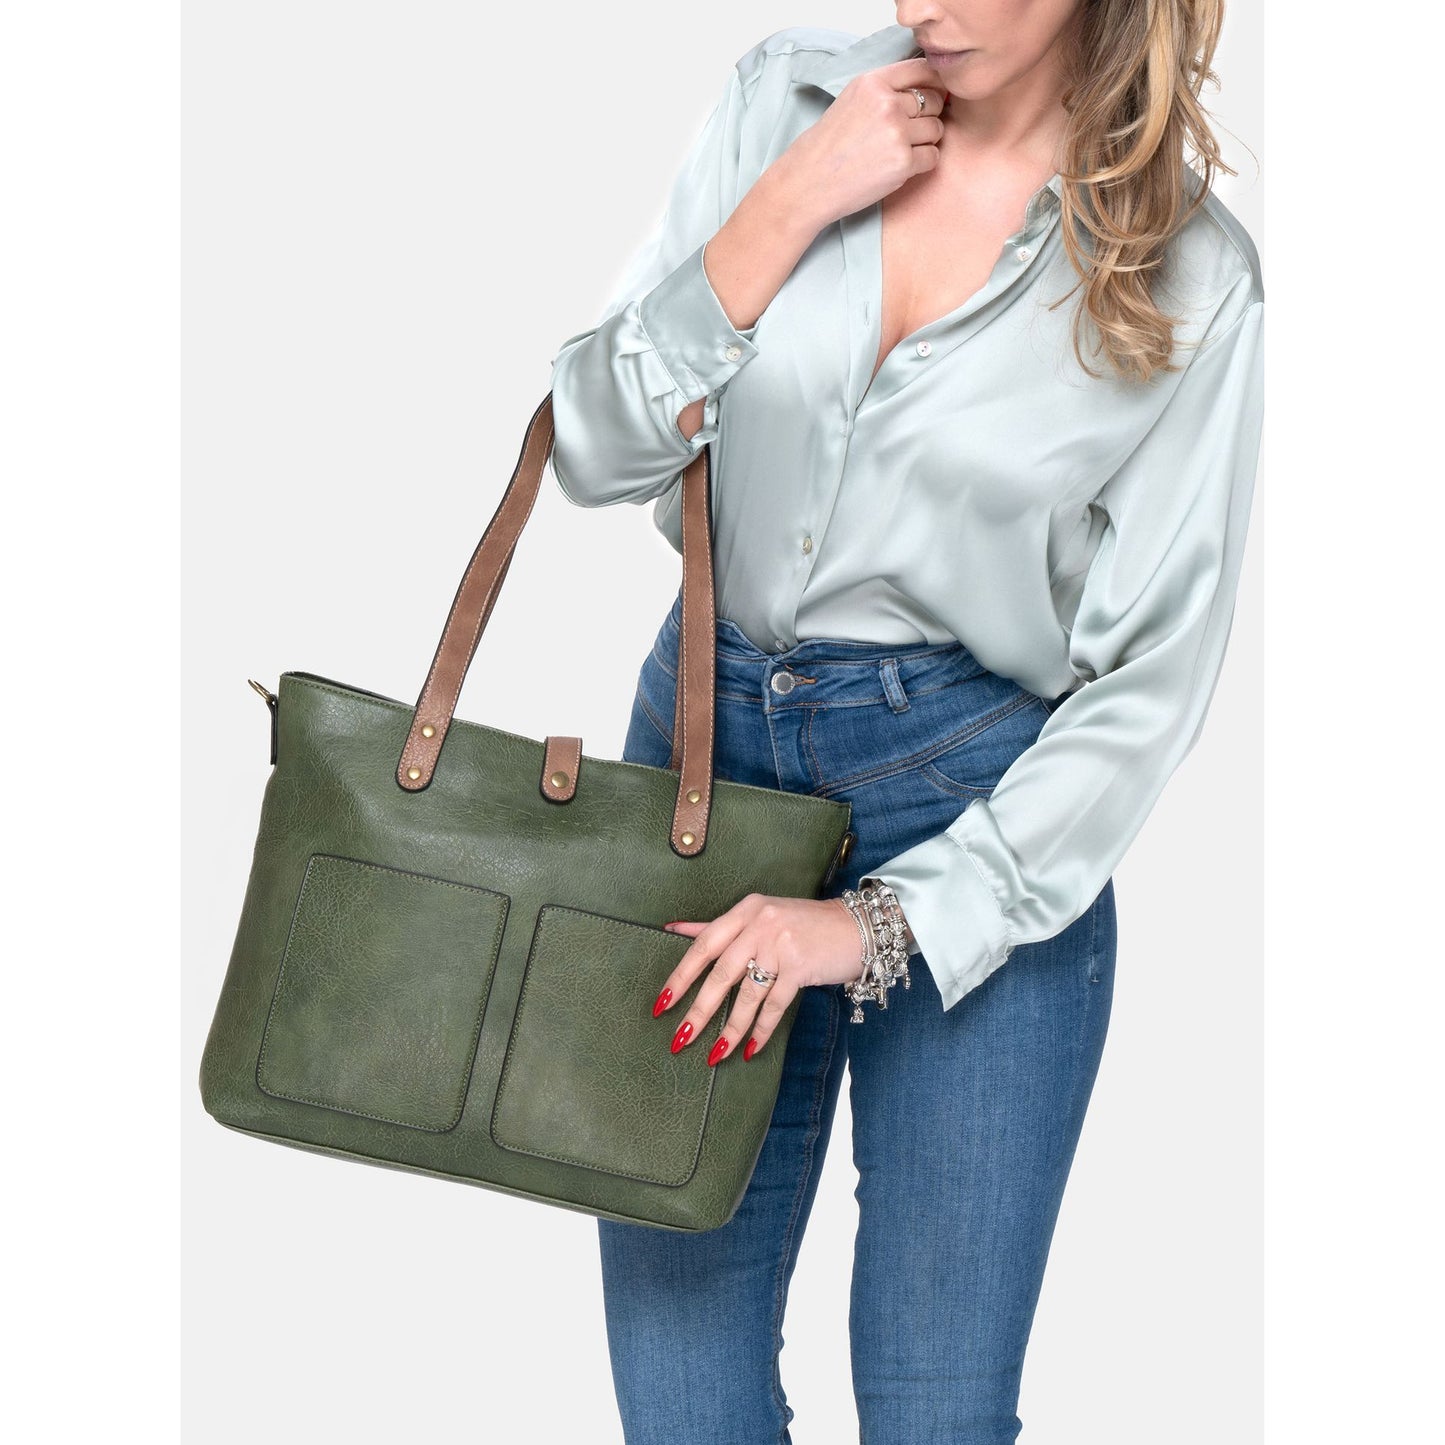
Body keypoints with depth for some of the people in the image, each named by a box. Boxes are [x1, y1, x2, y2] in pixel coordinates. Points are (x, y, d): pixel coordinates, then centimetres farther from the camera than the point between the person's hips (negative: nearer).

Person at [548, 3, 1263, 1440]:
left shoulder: (1189, 273, -7)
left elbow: (1151, 681, -7)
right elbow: (598, 447, -1)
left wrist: (883, 922, -14)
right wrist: (791, 204, -12)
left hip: (985, 839, -2)